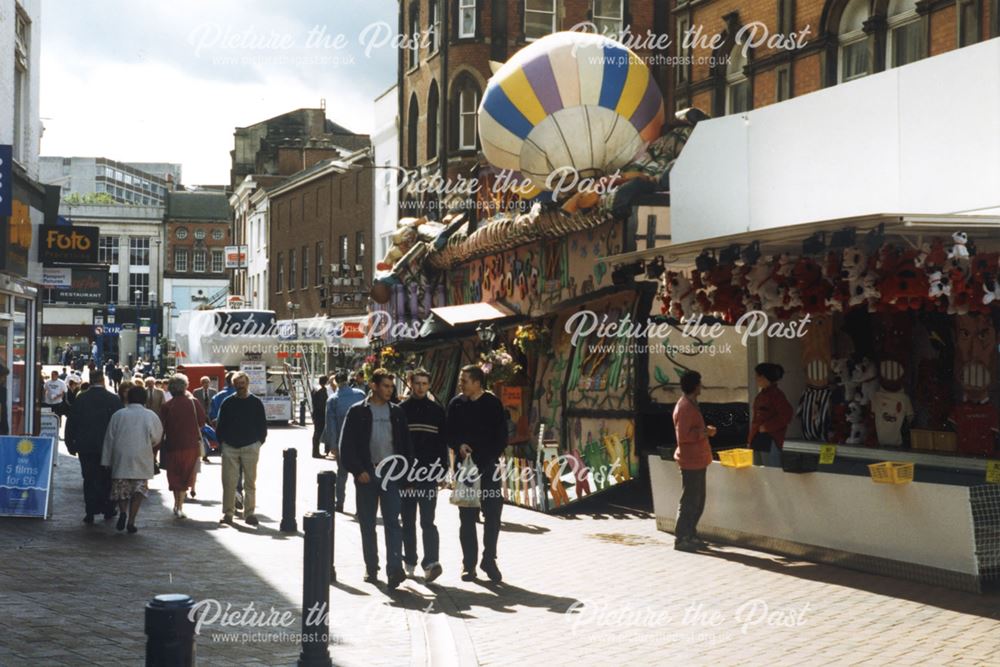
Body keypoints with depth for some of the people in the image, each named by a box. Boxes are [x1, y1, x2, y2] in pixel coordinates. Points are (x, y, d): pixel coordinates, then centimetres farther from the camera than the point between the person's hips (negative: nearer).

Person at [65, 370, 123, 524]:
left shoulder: (80, 400, -2)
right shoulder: (114, 400, -6)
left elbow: (71, 423, 2)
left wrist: (71, 445, 11)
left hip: (85, 447, 1)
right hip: (108, 446, -1)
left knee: (89, 479, 5)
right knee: (106, 479, 13)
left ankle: (90, 512, 1)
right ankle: (108, 509, 18)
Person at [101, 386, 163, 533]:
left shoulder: (118, 415, 0)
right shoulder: (150, 416, -2)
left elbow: (109, 439, 2)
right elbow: (157, 438, 6)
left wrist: (106, 461, 7)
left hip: (120, 459, 1)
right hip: (142, 460, -1)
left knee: (121, 488, 12)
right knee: (138, 489, 6)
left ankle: (122, 511, -13)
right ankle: (131, 521, -2)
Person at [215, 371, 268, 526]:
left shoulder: (256, 403, 4)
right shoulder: (227, 403, 6)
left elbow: (263, 425, 7)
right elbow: (220, 425, 11)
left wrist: (259, 442, 1)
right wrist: (222, 441, 3)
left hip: (250, 447, -1)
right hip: (230, 448, 1)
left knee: (250, 482, 2)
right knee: (228, 482, 0)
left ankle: (249, 513, 7)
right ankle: (228, 513, 6)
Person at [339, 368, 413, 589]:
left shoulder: (397, 412, 10)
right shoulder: (357, 412, 1)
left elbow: (405, 444, 12)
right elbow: (346, 445, -1)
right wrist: (358, 470, -10)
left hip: (391, 474, 1)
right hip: (367, 475, -1)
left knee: (392, 522, -9)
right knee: (367, 524, 6)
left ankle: (395, 568, -17)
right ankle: (371, 568, 16)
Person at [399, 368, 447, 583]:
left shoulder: (437, 411, 7)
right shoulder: (401, 410, 4)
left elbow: (442, 443, 9)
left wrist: (443, 472, 5)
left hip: (429, 474, -1)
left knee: (427, 521, -8)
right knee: (408, 521, 9)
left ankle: (431, 562, -15)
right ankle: (410, 561, 19)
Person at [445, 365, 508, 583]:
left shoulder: (493, 404, -1)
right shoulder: (456, 404, 6)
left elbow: (502, 437, 0)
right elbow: (448, 433, 10)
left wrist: (491, 459, -11)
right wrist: (459, 445, -10)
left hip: (489, 466, -2)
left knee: (492, 515, -2)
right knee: (467, 517, 4)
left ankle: (489, 560, 10)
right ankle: (469, 563, 9)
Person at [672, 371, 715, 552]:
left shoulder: (691, 405, 16)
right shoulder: (684, 407, -17)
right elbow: (683, 436, -23)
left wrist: (706, 430, 11)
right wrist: (704, 432, -16)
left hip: (697, 460, 10)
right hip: (691, 461, -10)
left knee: (697, 502, 14)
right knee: (689, 502, -7)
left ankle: (691, 536, 21)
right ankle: (681, 539, -3)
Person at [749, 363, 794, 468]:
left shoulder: (776, 394, -10)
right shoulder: (761, 395, 16)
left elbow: (787, 414, -20)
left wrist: (766, 427, -16)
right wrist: (751, 441, 16)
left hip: (770, 440, -9)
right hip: (757, 439, 9)